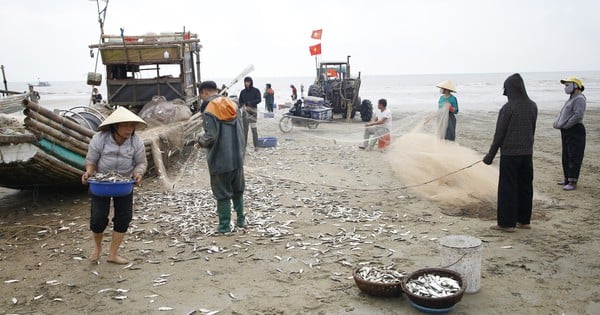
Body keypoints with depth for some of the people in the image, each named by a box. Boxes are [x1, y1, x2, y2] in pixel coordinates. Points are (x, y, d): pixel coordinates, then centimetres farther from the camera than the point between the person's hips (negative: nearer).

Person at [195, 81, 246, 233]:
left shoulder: (209, 110, -15)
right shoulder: (233, 105, 6)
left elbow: (210, 137, -20)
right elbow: (241, 129, 9)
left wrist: (200, 140, -1)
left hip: (220, 159, -6)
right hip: (237, 157, 6)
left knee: (223, 193, 5)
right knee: (238, 190, 19)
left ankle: (224, 225, 12)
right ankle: (241, 219, 27)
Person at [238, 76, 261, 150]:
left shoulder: (256, 90, 2)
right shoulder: (243, 92, 12)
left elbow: (259, 100, -7)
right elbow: (240, 101, 14)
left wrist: (250, 103, -18)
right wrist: (243, 105, -9)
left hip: (253, 110, -4)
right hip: (245, 111, 4)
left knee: (253, 128, -10)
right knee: (245, 128, 3)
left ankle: (256, 145, -8)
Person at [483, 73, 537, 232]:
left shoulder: (508, 108, -15)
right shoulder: (532, 106, 4)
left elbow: (499, 134, -12)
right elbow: (532, 130, 12)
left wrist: (490, 155, -5)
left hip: (510, 153, -6)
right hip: (527, 152, 7)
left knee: (507, 188, 1)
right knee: (525, 186, 14)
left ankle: (507, 223, 6)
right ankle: (524, 220, 23)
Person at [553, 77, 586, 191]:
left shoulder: (579, 99, -13)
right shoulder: (571, 98, 20)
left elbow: (578, 115, -24)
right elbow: (562, 114, 23)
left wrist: (565, 125, -19)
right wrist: (557, 123, 7)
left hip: (575, 131, -11)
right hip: (566, 132, 11)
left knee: (574, 157, -7)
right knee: (566, 157, 16)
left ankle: (573, 182, -5)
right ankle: (567, 179, 26)